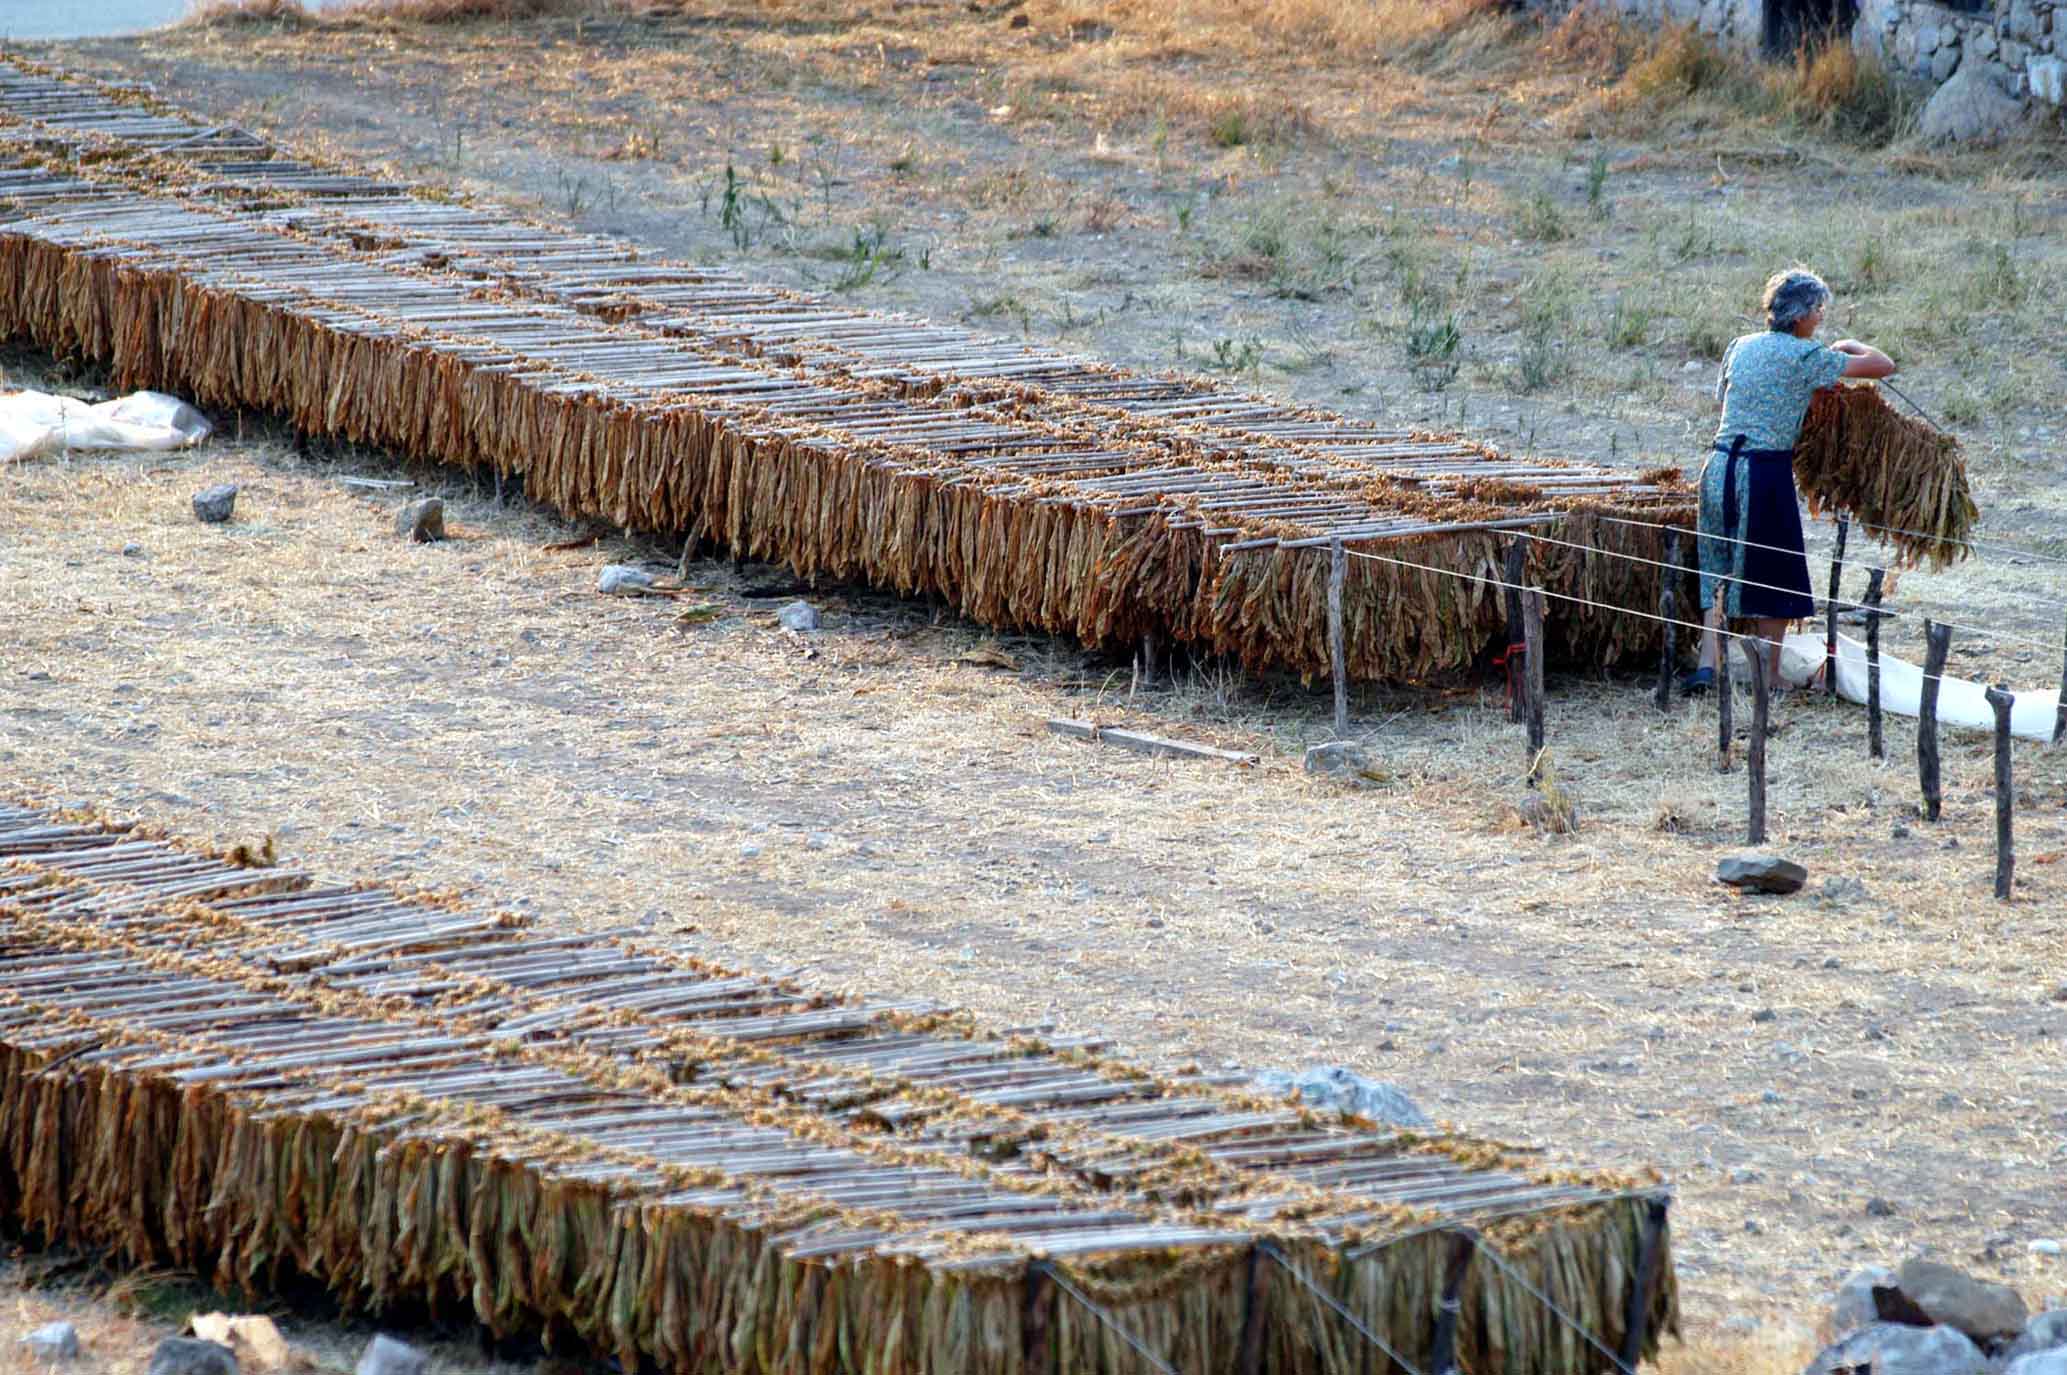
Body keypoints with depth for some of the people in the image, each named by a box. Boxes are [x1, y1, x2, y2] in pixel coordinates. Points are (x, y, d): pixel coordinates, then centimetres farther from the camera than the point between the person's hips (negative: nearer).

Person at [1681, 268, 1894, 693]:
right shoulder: (1807, 357, -6)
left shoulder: (1739, 347, 11)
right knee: (1772, 574, 6)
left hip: (1720, 465, 6)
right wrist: (1850, 346, 18)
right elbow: (1884, 366, -4)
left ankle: (1708, 662, 3)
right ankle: (1769, 674, 11)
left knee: (1722, 570, 13)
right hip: (1766, 470, -6)